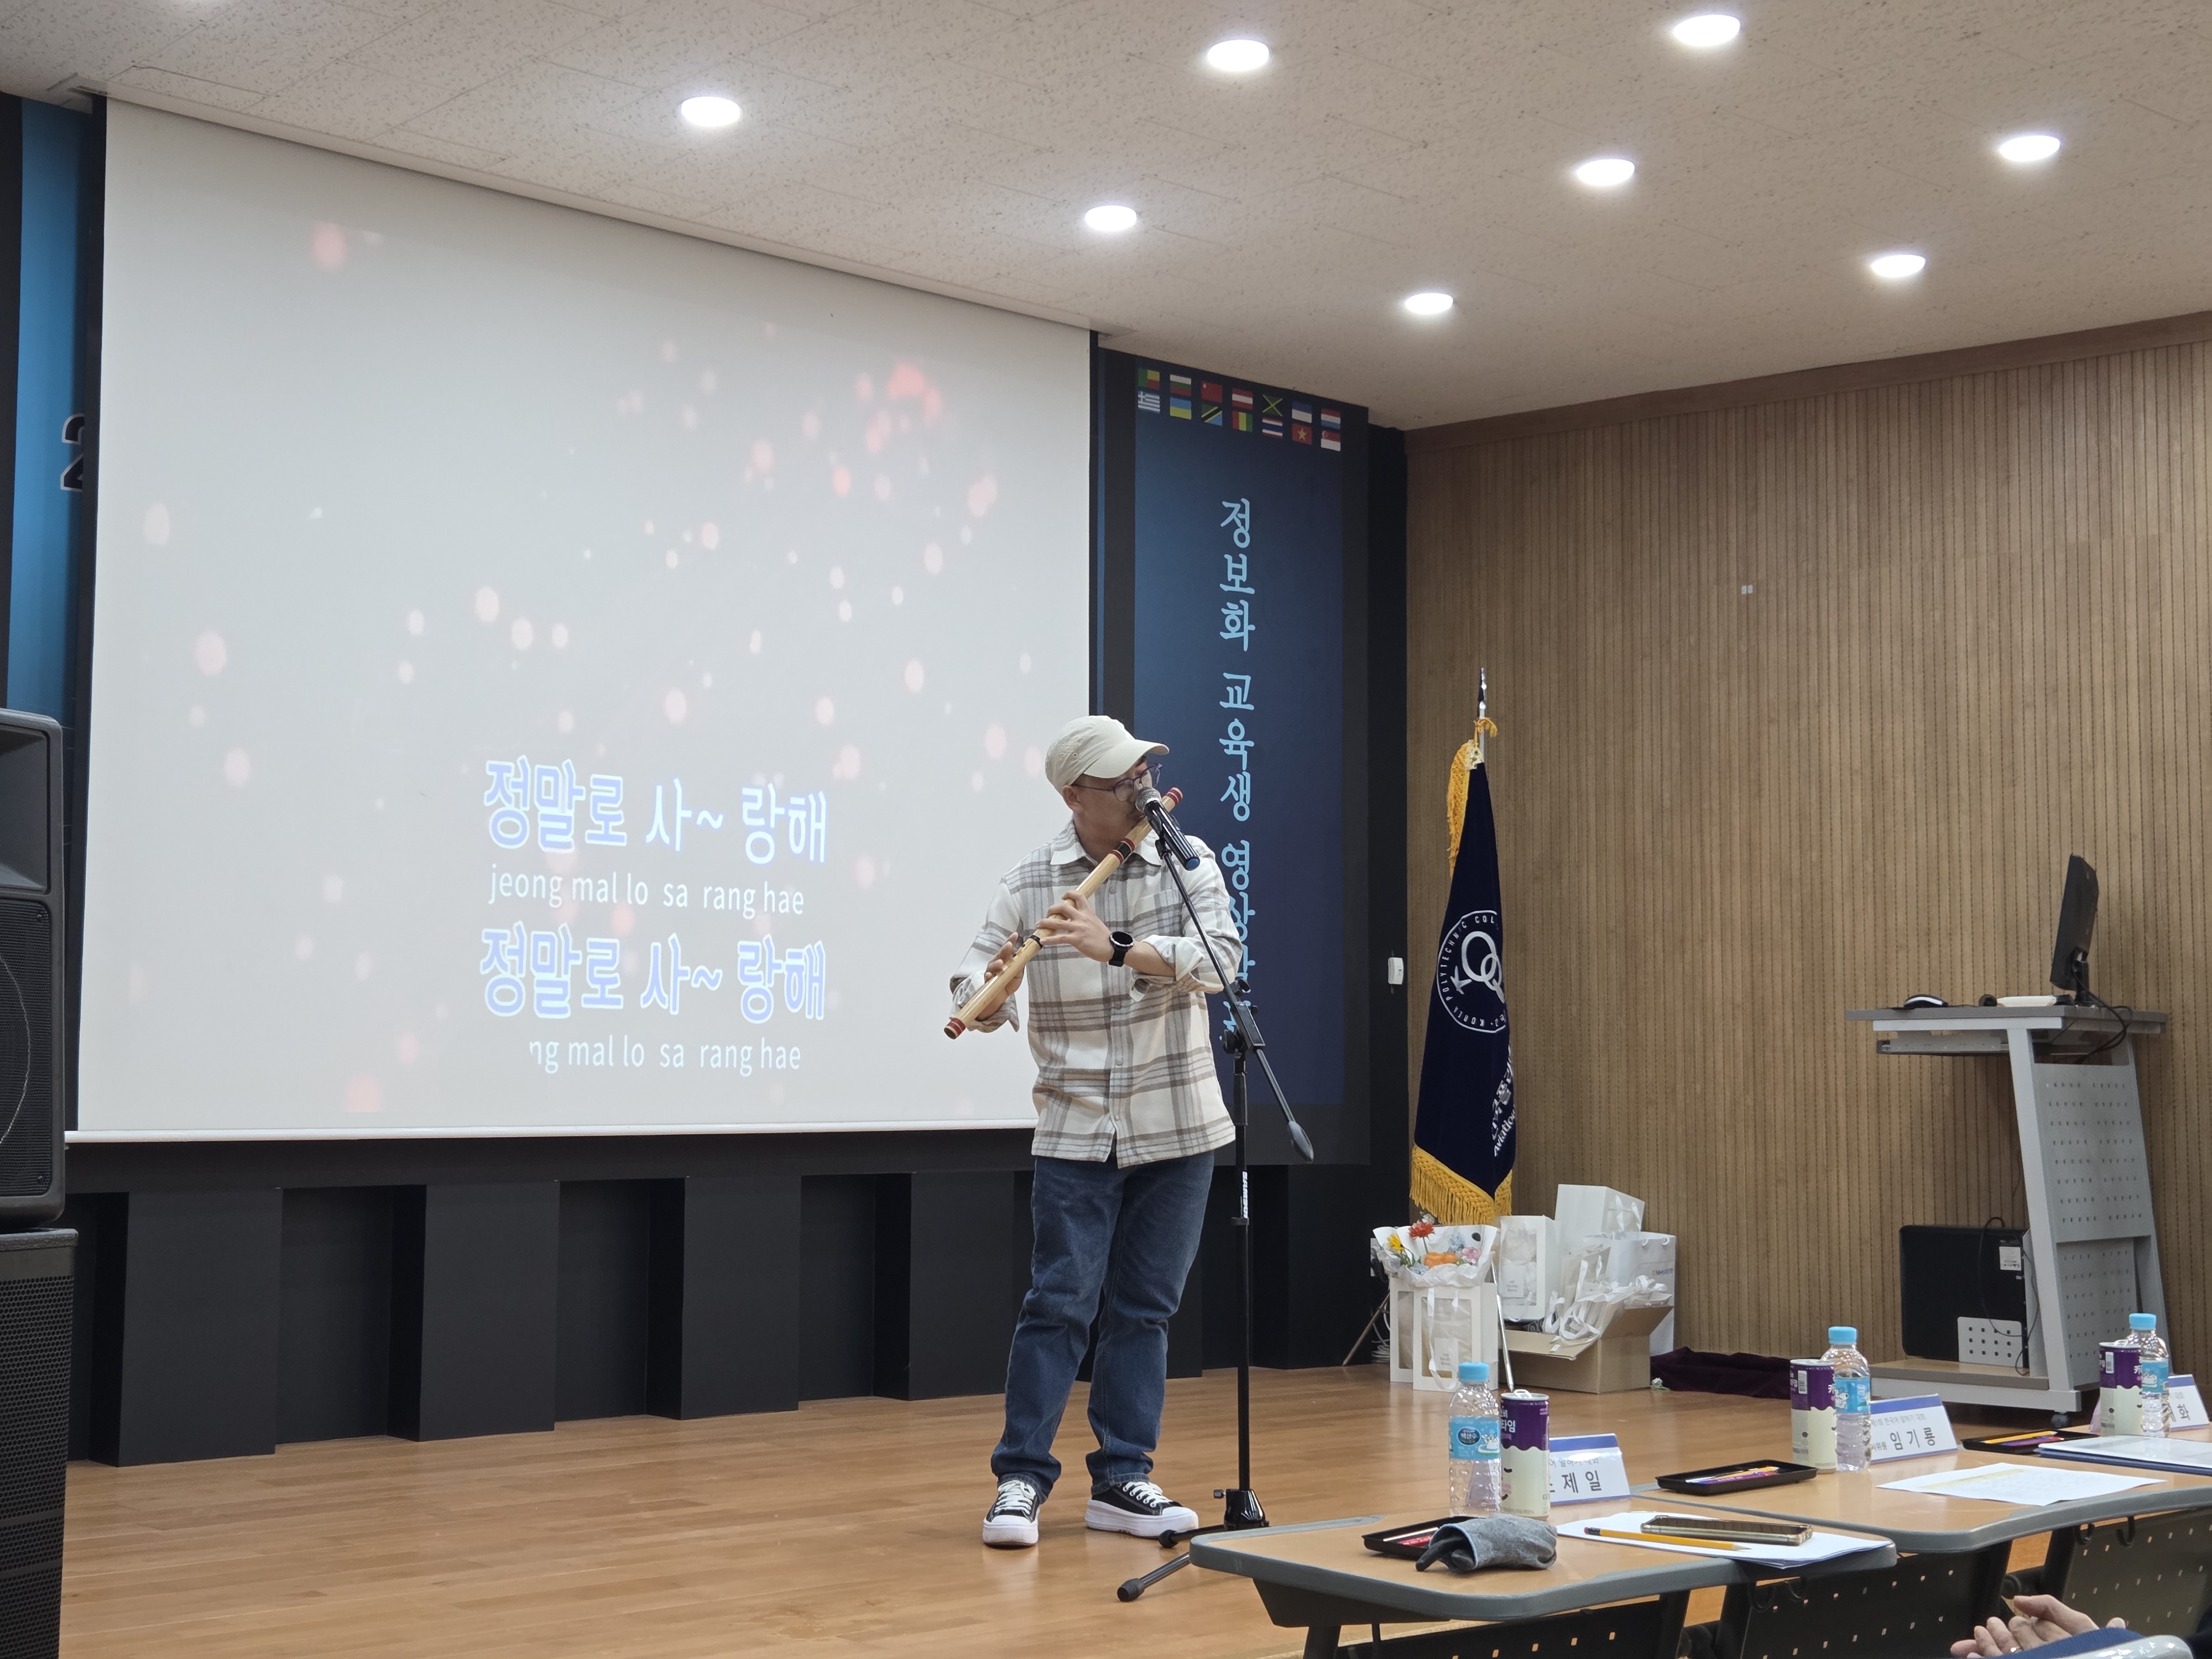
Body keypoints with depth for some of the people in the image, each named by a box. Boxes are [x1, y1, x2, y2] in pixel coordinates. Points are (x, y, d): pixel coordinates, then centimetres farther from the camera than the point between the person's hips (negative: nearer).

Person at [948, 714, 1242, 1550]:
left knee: (1144, 1308, 8)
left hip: (1176, 1131, 2)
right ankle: (1021, 1476, 5)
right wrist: (989, 990, -32)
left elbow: (1220, 955, -17)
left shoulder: (1187, 860, -1)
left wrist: (1116, 948, -29)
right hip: (1075, 1129, -1)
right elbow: (976, 983, -8)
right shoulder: (1030, 882, -3)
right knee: (1059, 1301, -4)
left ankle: (1121, 1479, 17)